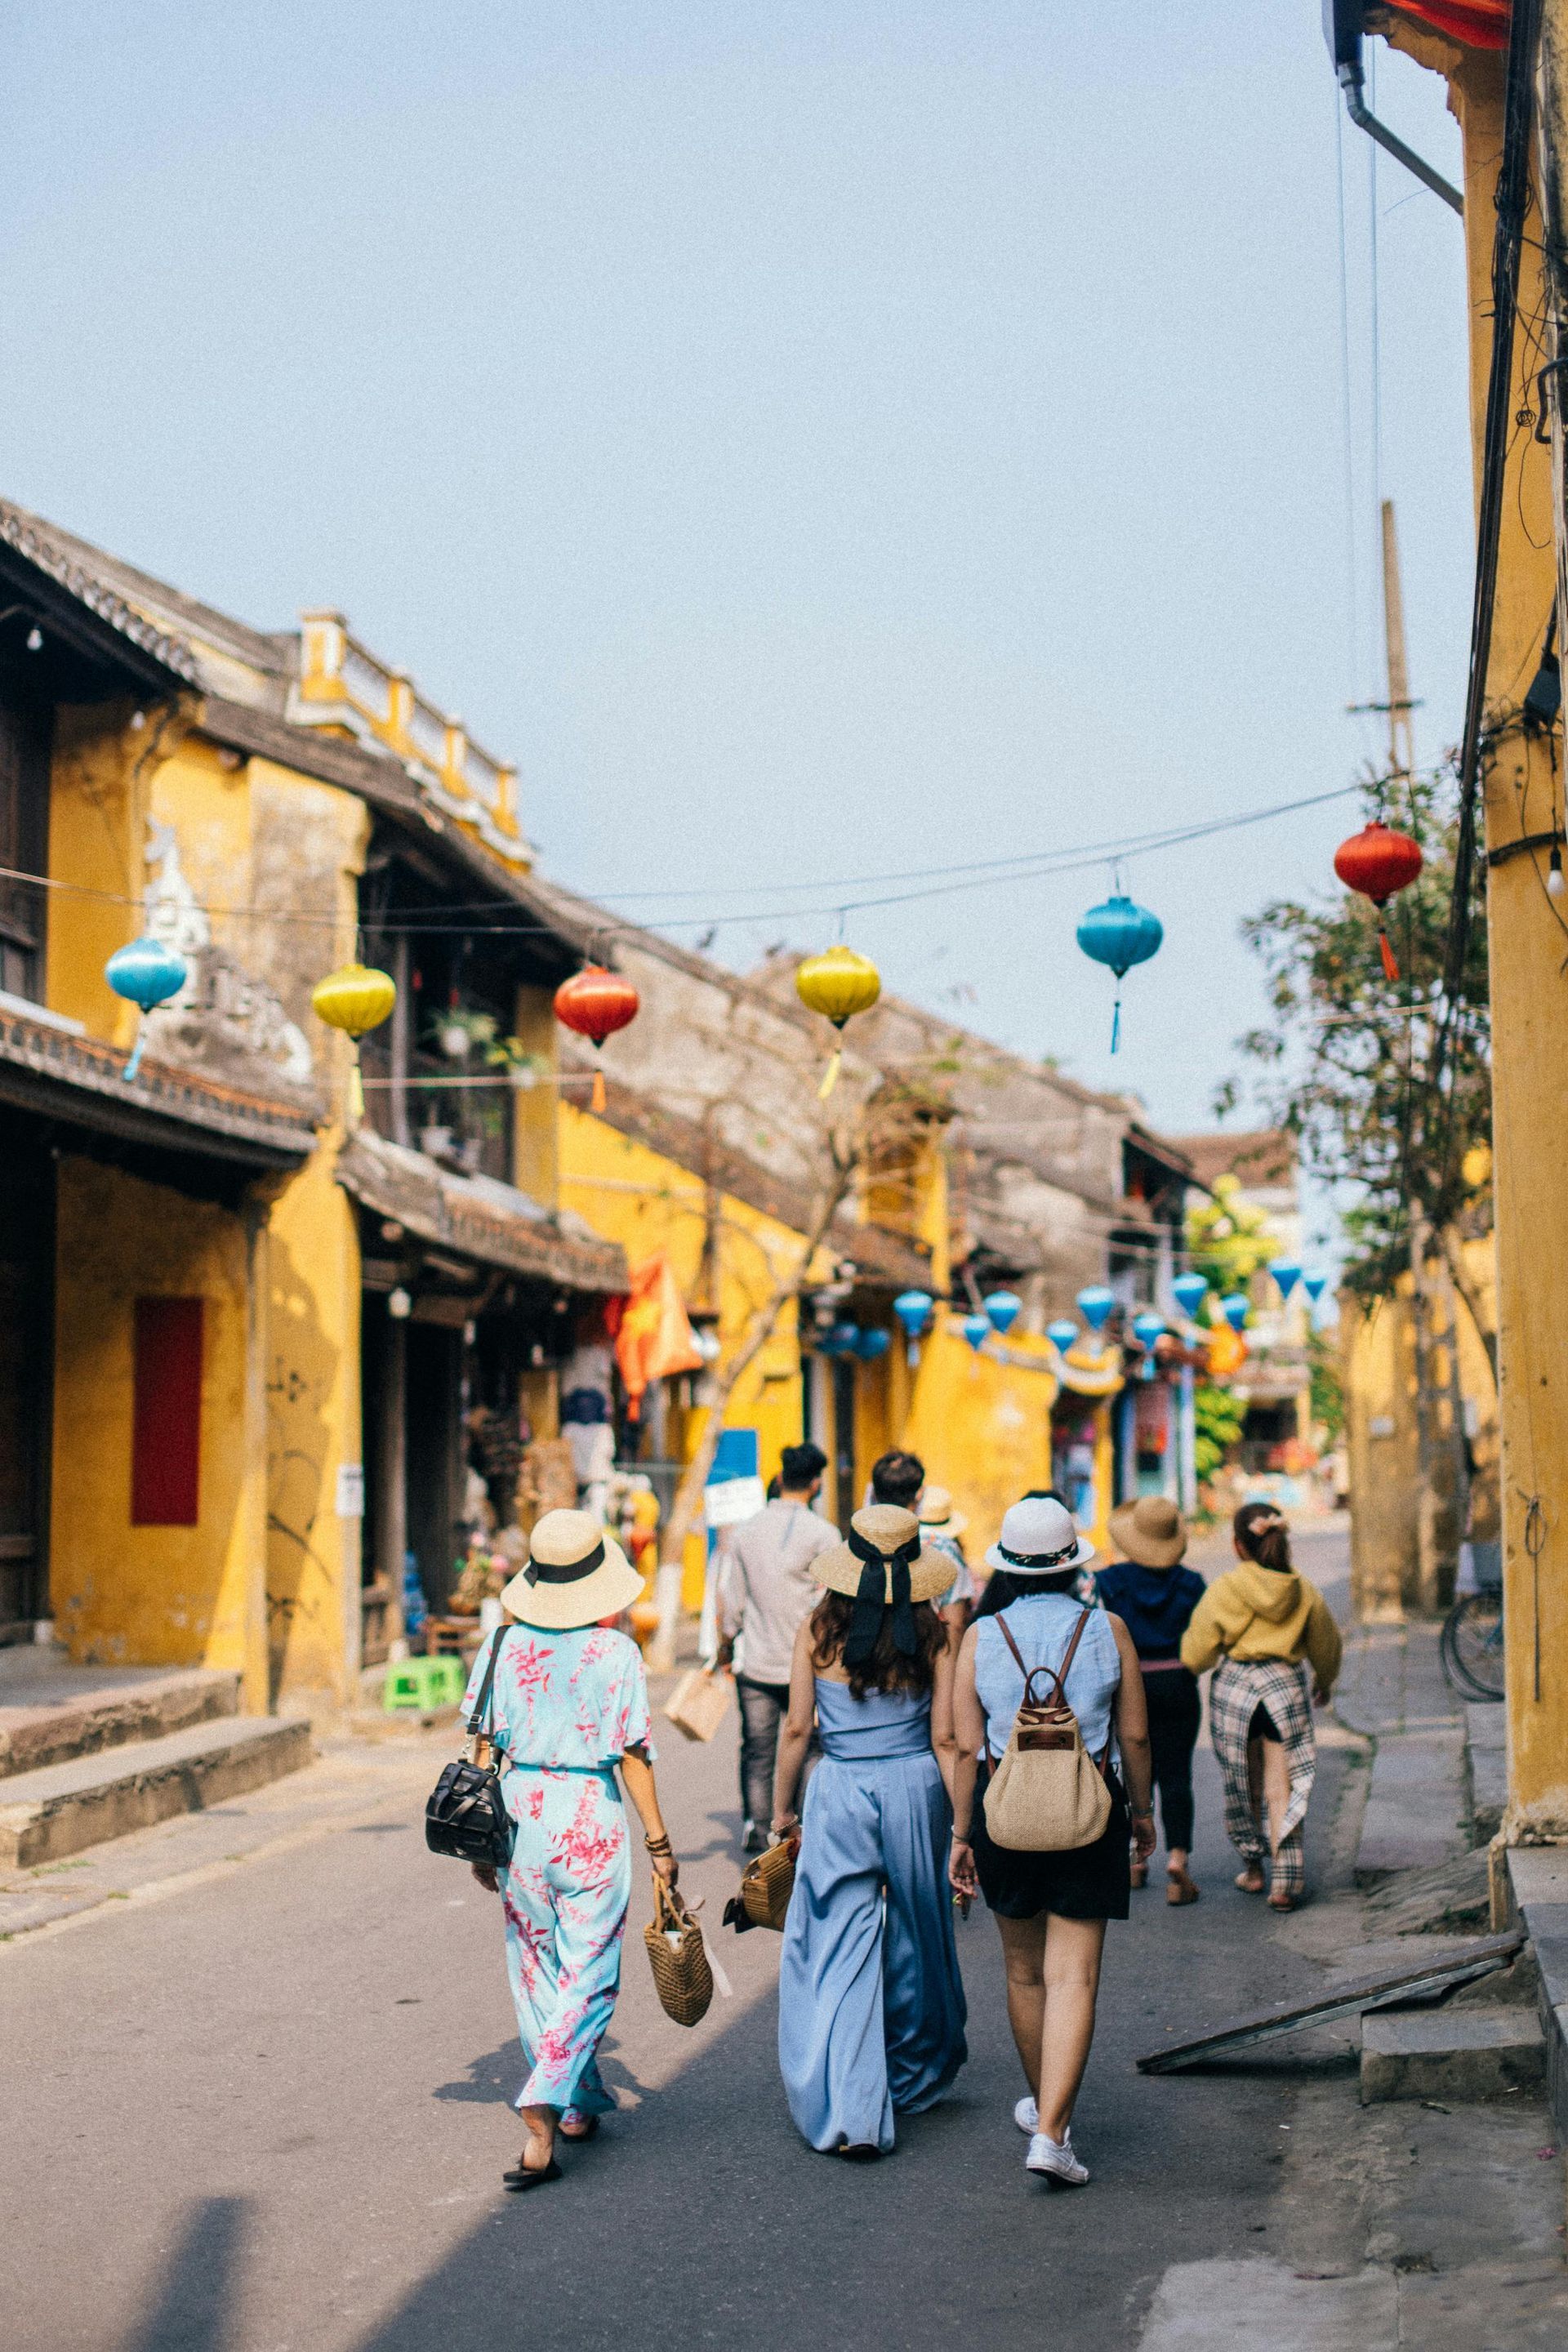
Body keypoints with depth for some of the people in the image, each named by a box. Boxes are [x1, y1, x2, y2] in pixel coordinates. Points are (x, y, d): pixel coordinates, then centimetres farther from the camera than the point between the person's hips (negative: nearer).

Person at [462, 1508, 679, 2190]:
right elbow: (633, 1755, -7)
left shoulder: (505, 1642, -1)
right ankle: (541, 2119, -9)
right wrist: (658, 1841, 2)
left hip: (519, 1813, 3)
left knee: (535, 1972, 18)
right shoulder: (615, 1654, -9)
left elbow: (486, 1745, 3)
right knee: (587, 1978, 4)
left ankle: (579, 2106, 28)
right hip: (592, 1817, -3)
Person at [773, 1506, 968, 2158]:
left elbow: (797, 1727, -1)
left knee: (839, 1953, 2)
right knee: (914, 1936, 20)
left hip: (838, 1792, -1)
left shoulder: (818, 1631, -4)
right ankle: (914, 2075, 40)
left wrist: (781, 1808, 11)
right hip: (915, 1787, 2)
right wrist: (963, 1825, 2)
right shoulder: (932, 1633, -3)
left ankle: (851, 2111, -6)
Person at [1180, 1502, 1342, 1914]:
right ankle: (1285, 1883, 1)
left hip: (1233, 1687, -1)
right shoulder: (1304, 1592, 0)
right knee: (1283, 1788, 5)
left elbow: (1196, 1655, -5)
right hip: (1286, 1685, 1)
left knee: (1242, 1785, 16)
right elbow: (1326, 1648, 14)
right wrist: (1325, 1684, 33)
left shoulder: (1223, 1590, -8)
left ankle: (1252, 1869, 27)